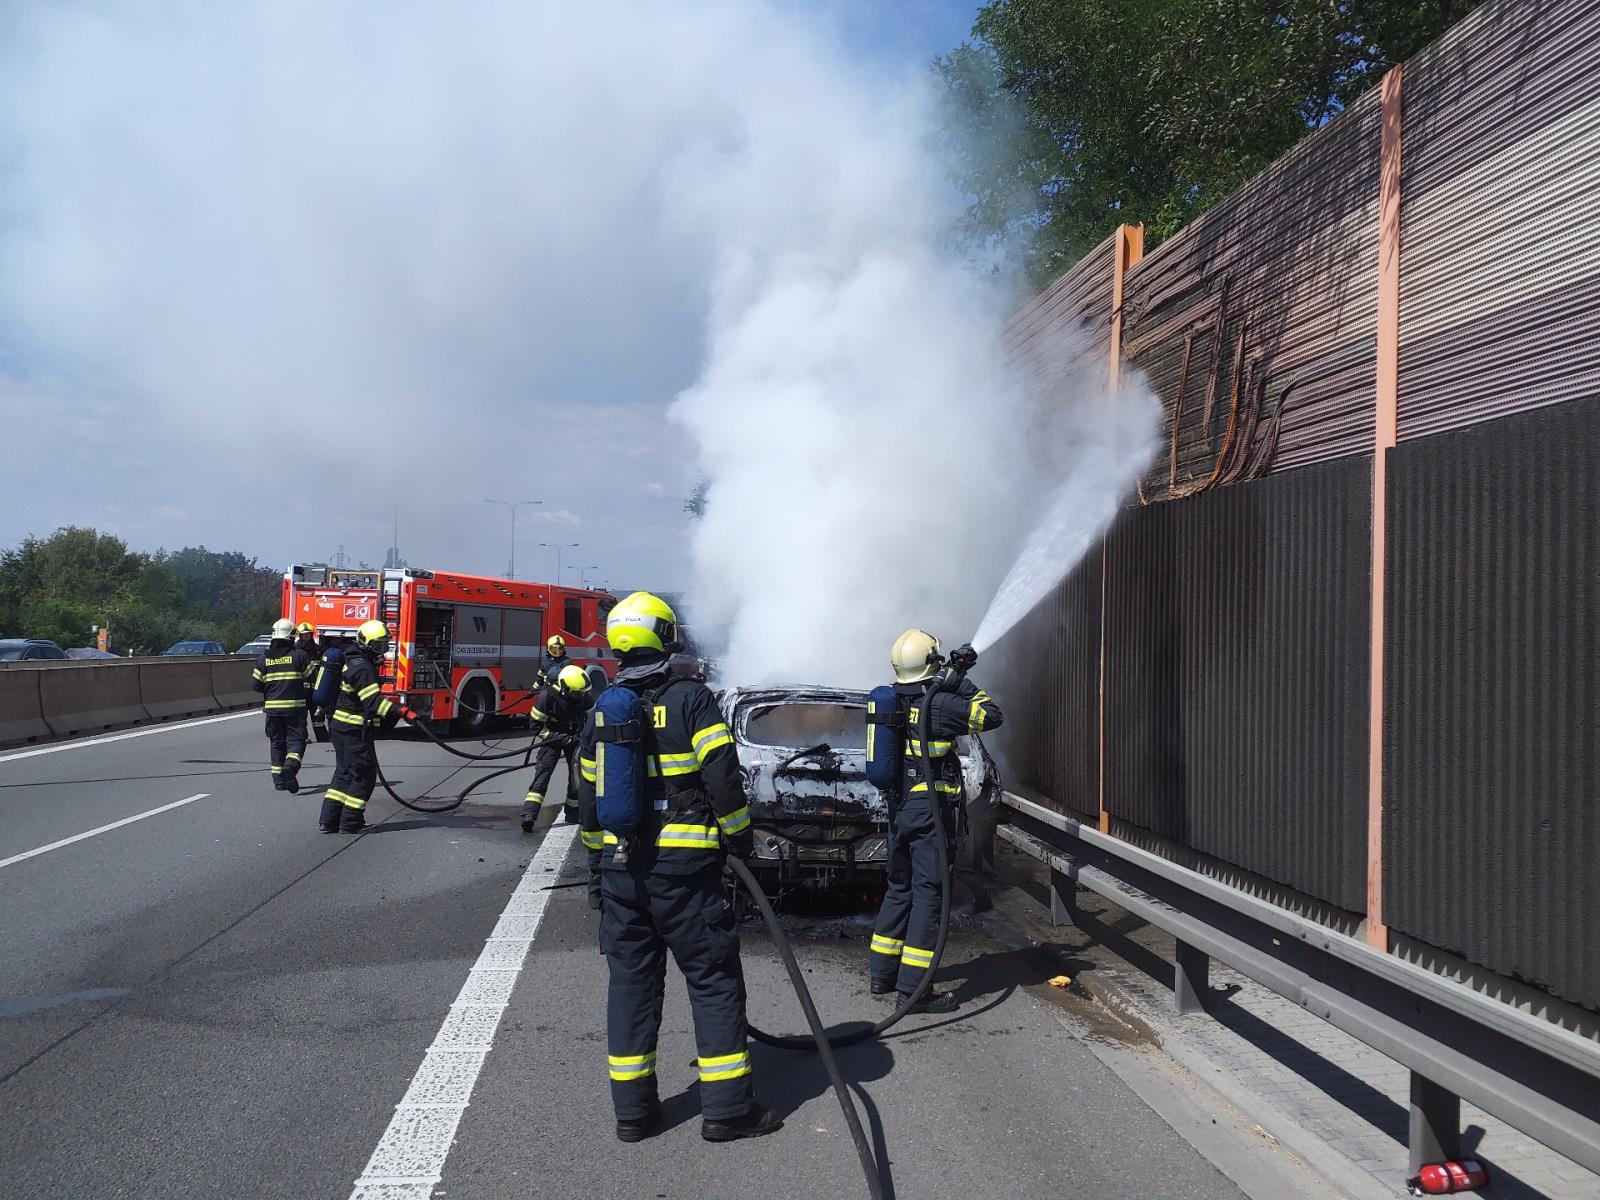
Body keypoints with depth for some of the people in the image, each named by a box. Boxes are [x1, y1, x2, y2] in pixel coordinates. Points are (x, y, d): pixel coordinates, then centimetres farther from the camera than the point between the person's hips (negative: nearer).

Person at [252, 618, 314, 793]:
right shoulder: (299, 655, -6)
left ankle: (278, 779, 12)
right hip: (295, 706, -3)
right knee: (296, 739, 2)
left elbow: (255, 683, 3)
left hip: (272, 706, 3)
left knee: (276, 742, 13)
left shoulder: (264, 657, 3)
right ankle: (290, 766, -25)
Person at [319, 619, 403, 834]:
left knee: (344, 773, 15)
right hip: (354, 730, -10)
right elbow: (373, 701, -26)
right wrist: (400, 711, -30)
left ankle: (328, 820, 15)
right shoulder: (362, 668, -18)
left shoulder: (354, 662, 15)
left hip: (340, 727, 10)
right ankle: (350, 822, 3)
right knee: (364, 773, -2)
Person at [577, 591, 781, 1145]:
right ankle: (727, 1109, 4)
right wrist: (739, 837, -2)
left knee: (631, 980, 12)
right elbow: (723, 777, -14)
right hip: (684, 865, -5)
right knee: (714, 979, 3)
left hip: (621, 867, 5)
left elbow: (588, 796, 14)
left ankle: (632, 1108, 16)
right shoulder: (691, 699, -8)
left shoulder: (601, 712, 9)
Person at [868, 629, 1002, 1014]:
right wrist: (965, 684, 5)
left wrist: (952, 677, 26)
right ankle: (912, 988, -6)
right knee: (928, 893, -5)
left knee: (899, 888, 20)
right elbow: (992, 716, -4)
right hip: (932, 808, -7)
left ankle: (882, 973, 26)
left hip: (899, 806, 8)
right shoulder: (941, 703, -14)